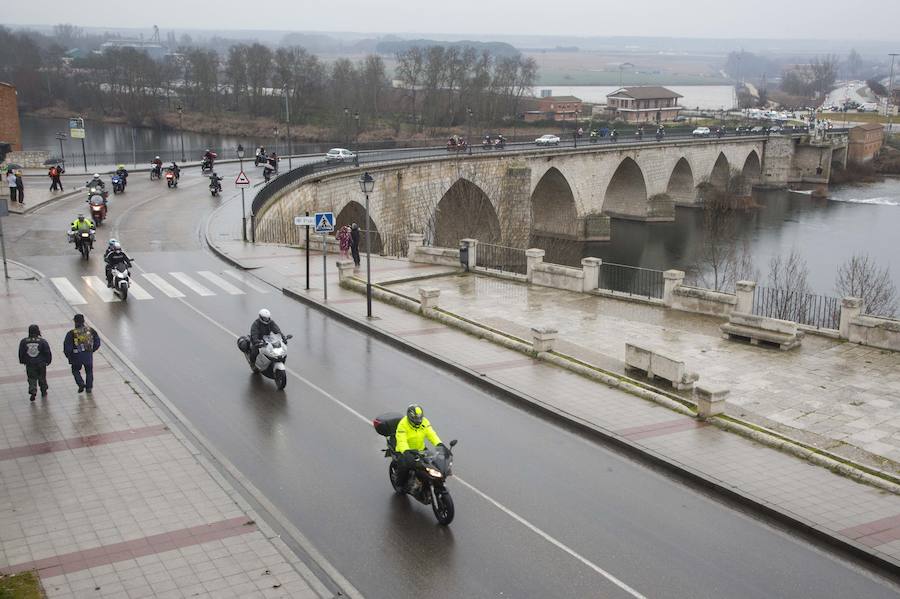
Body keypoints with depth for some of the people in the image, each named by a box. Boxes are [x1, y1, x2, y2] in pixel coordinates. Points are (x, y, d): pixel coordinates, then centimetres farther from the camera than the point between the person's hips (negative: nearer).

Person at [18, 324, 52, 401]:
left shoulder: (23, 342, -8)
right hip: (41, 364, 0)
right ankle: (43, 392, 31)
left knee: (32, 379, 9)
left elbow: (21, 353, 1)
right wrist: (48, 361, 9)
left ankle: (33, 392, -10)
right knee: (42, 378, 18)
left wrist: (22, 361, 17)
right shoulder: (42, 341, -12)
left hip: (29, 364, 0)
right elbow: (48, 353, -7)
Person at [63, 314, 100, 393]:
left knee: (75, 370, 23)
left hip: (77, 357, -2)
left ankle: (81, 384, 7)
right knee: (89, 371, 22)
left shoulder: (72, 333, -16)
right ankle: (89, 387, 25)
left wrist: (69, 356, 3)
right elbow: (97, 342, 4)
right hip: (88, 356, 2)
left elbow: (67, 347, -14)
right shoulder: (90, 330, -5)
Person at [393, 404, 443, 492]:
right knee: (404, 466, -29)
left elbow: (431, 434, -12)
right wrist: (406, 452, -50)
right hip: (404, 451, -5)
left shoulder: (424, 422, -5)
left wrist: (439, 444, -31)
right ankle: (400, 485, -1)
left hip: (420, 449, 5)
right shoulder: (403, 424, -22)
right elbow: (401, 441, -31)